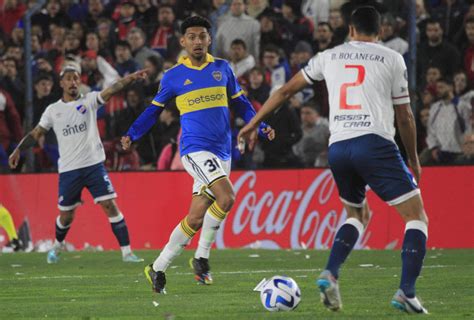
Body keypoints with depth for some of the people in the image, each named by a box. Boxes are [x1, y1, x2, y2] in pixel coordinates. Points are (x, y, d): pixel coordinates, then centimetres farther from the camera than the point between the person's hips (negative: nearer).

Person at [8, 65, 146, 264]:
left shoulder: (89, 100, 2)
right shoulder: (53, 110, 8)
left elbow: (111, 90, -12)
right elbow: (36, 133, 16)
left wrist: (131, 78, -27)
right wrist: (18, 150, 8)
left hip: (94, 164, -1)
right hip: (68, 170, 1)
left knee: (110, 206, -12)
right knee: (66, 215, 9)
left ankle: (126, 251, -9)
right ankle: (57, 246, 38)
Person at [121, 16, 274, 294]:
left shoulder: (222, 68, 9)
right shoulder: (173, 77, 2)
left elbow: (240, 103, 16)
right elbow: (155, 110, 12)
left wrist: (261, 126, 2)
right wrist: (132, 135, 1)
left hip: (221, 153, 4)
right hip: (195, 148, -4)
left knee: (196, 219, 3)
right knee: (227, 197, -26)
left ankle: (158, 269, 13)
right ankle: (202, 257, -11)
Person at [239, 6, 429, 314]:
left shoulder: (330, 56, 17)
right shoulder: (392, 59, 8)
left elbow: (286, 90, 23)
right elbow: (404, 116, 10)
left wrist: (253, 124, 34)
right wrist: (414, 159, 22)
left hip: (338, 147, 5)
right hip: (376, 143, -5)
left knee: (356, 215, 27)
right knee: (417, 217, 3)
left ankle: (331, 274, 4)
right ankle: (406, 293, -13)